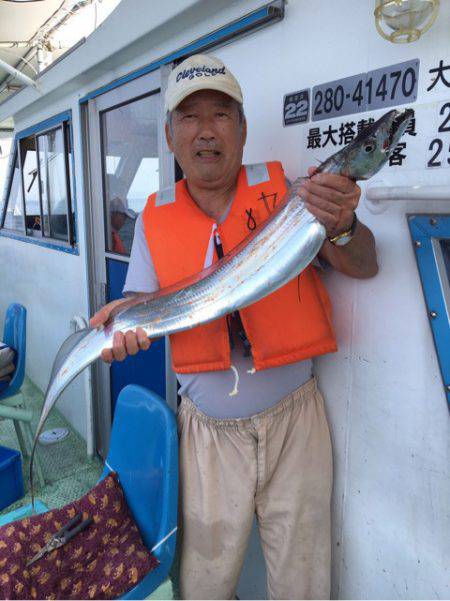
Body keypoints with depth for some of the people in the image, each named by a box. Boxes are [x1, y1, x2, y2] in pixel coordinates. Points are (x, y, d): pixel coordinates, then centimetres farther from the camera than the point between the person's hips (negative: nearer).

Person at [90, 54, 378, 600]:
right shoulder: (155, 217, 2)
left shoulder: (287, 189, -3)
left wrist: (340, 228, -26)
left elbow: (363, 268, -5)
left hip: (294, 417, 0)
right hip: (208, 429, 1)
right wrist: (126, 322, -19)